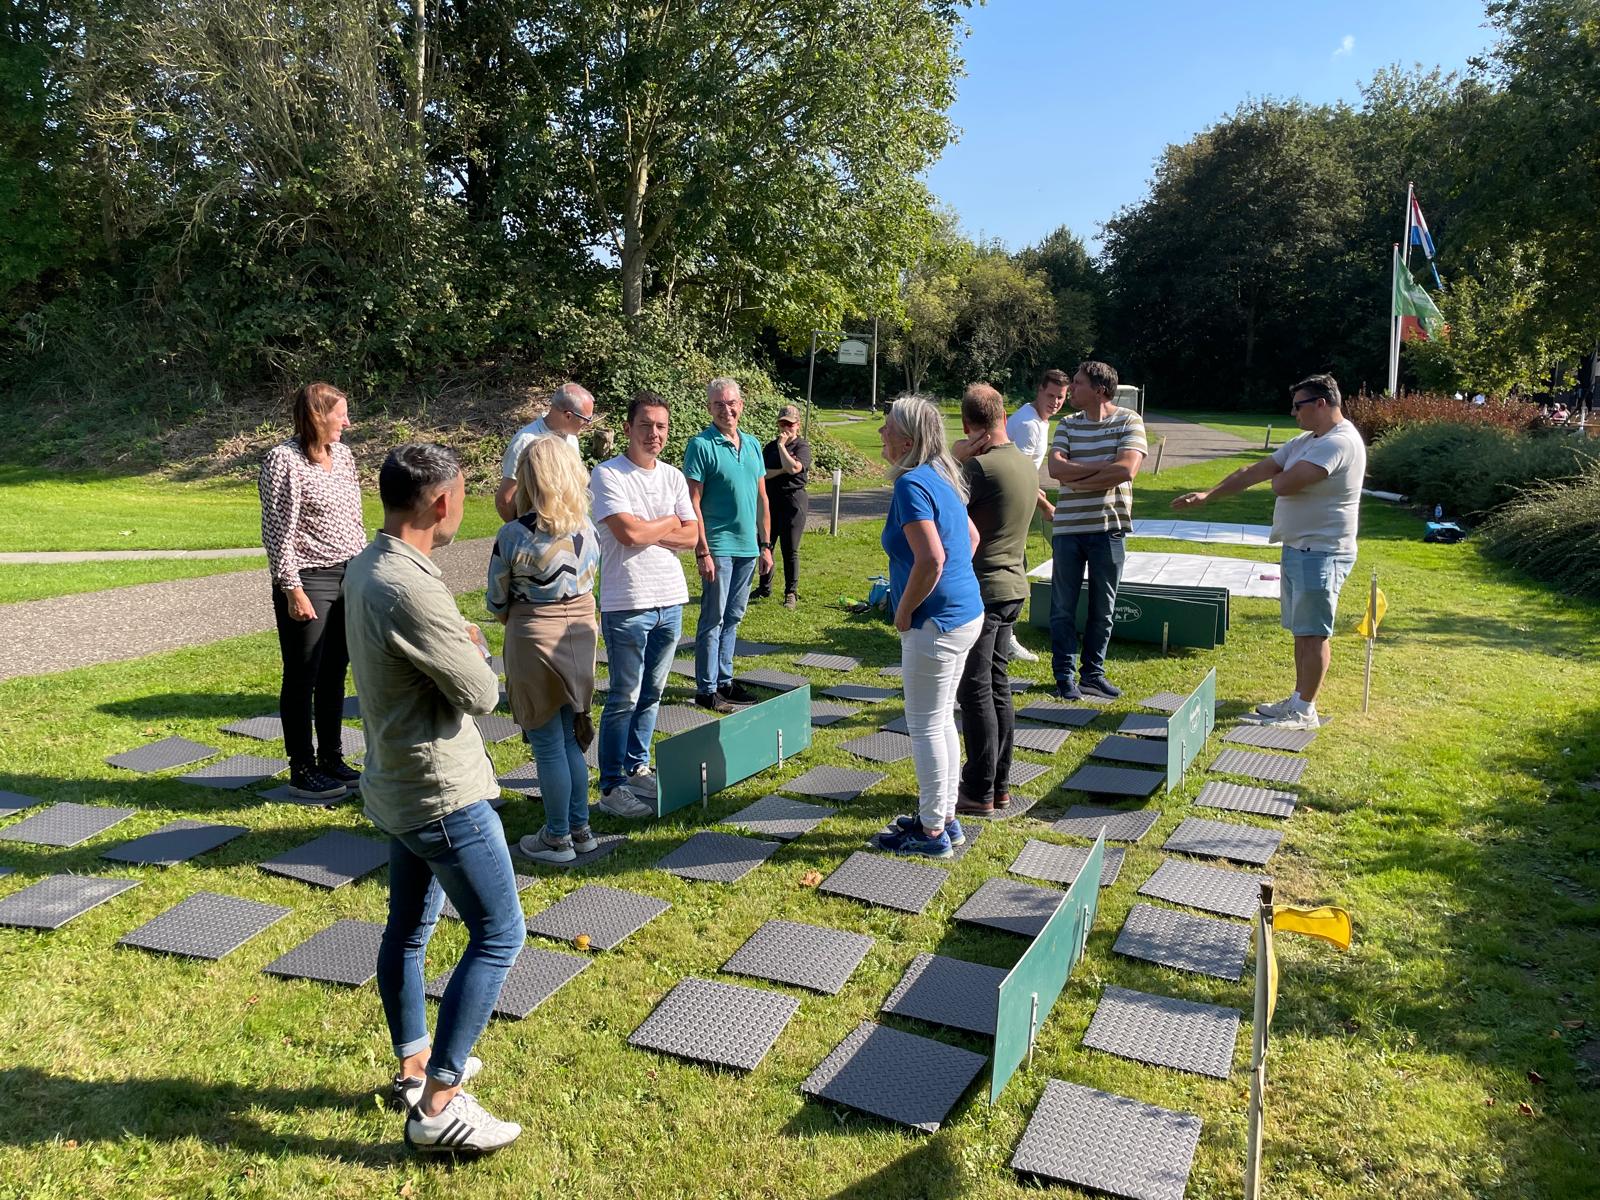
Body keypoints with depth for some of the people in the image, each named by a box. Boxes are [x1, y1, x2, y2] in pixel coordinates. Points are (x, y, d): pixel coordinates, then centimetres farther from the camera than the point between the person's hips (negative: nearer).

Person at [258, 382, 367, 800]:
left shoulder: (342, 454, 9)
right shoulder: (284, 460, -13)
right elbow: (277, 532, -14)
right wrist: (292, 589, -16)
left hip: (349, 577, 7)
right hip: (308, 581, -7)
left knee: (334, 675, 15)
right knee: (302, 678, 4)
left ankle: (331, 760, 27)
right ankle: (302, 771, 16)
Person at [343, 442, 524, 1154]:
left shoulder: (365, 568, 3)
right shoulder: (410, 589, -27)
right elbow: (481, 694, -20)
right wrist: (473, 649, -2)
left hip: (398, 787, 10)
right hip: (443, 796, -10)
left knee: (408, 928, 21)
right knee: (499, 936, 0)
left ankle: (412, 1065, 38)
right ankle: (437, 1106, 6)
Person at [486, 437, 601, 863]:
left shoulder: (513, 535, -17)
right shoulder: (586, 528, -5)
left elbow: (497, 602, -6)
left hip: (534, 642, -5)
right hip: (581, 636, 5)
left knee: (548, 745, 7)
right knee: (571, 737, 19)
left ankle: (557, 839, 20)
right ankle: (580, 828, 28)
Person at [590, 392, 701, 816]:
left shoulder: (673, 477, 10)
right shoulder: (607, 475, -8)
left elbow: (691, 536, 4)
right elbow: (628, 532, -19)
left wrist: (645, 532, -9)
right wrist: (669, 523, -3)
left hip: (671, 600, 6)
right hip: (626, 604, -6)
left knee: (651, 693, 14)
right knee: (625, 697, -2)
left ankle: (637, 766, 29)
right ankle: (611, 786, 6)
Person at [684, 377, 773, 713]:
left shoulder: (752, 444, 10)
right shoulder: (701, 445, -9)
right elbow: (693, 502, -12)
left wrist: (765, 545, 12)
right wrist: (702, 552, -16)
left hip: (748, 547, 6)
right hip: (719, 547, -6)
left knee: (732, 618, 14)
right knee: (713, 620, 0)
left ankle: (724, 681, 25)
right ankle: (706, 689, 8)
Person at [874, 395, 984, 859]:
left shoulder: (911, 484, -19)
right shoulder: (940, 478, 10)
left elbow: (931, 560, -29)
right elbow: (971, 537, 23)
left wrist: (904, 611, -15)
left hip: (936, 624, -10)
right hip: (965, 612, 10)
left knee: (926, 727, 3)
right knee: (941, 721, 19)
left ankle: (932, 833, 15)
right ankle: (945, 819, 31)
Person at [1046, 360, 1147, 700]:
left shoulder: (1129, 421, -2)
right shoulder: (1067, 424, 7)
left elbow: (1126, 470, -17)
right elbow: (1056, 468, -9)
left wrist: (1078, 478, -10)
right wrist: (1104, 466, -14)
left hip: (1108, 528, -2)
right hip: (1067, 528, 2)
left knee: (1102, 608, 9)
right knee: (1063, 608, 5)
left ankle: (1093, 673, 22)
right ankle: (1065, 674, 17)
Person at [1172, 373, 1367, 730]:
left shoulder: (1339, 442, -18)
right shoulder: (1305, 441, 14)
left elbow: (1284, 485, -25)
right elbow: (1253, 472, 14)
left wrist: (1277, 477, 0)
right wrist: (1208, 495, 10)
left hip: (1320, 554, -10)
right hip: (1298, 549, 10)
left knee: (1313, 633, -2)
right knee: (1302, 631, 16)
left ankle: (1305, 711, 6)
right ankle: (1298, 700, 25)